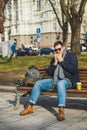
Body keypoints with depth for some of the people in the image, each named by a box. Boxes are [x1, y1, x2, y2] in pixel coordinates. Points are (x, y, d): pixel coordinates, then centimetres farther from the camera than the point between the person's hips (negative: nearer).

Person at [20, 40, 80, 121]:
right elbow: (49, 72, 11)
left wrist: (62, 61, -12)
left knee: (60, 83, -41)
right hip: (55, 80, 6)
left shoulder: (71, 56, 3)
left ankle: (61, 110, -49)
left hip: (67, 80, -6)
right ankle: (30, 107, -4)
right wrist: (55, 63, -4)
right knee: (38, 83, -9)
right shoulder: (54, 59, 18)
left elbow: (74, 70, -12)